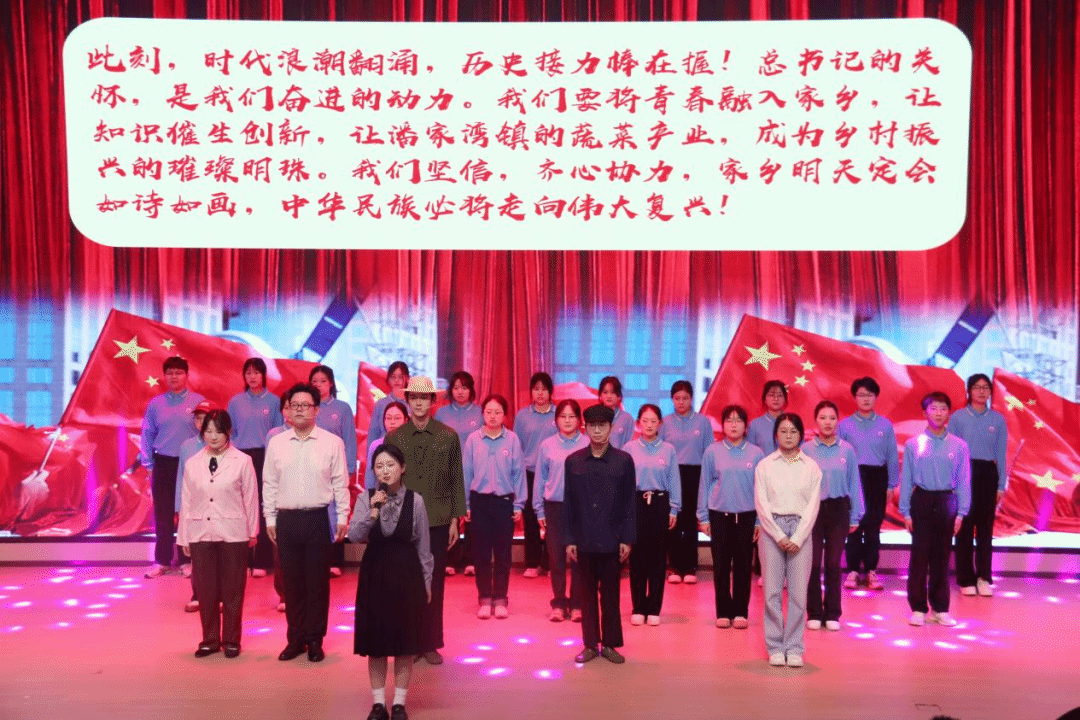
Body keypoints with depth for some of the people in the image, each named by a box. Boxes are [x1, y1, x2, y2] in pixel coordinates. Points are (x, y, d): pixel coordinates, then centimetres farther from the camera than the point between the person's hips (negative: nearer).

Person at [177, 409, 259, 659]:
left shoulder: (242, 462, -4)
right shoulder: (192, 464, 5)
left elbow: (251, 498, 1)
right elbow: (186, 500, 8)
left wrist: (252, 532, 4)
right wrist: (183, 536, 9)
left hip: (233, 533, -2)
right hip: (200, 533, 2)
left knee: (232, 589, 5)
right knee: (206, 589, 8)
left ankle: (231, 640, 18)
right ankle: (210, 639, 21)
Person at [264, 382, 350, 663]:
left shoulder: (332, 442, -1)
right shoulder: (276, 443, 6)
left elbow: (340, 483, 1)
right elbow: (269, 484, 9)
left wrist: (343, 516, -2)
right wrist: (269, 518, 7)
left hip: (318, 518, -2)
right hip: (286, 519, 2)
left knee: (318, 582, 3)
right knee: (292, 581, 9)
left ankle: (314, 639, 15)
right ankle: (295, 638, 21)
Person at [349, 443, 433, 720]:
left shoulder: (415, 500, -5)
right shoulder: (366, 498, -3)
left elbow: (423, 546, 1)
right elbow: (353, 536, -15)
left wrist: (426, 581, 4)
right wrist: (374, 512, -27)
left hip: (406, 574, -1)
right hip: (374, 574, 1)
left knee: (405, 640, 6)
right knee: (375, 639, 8)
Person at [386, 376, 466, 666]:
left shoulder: (449, 436, 3)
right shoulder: (394, 438, 4)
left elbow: (457, 479, 4)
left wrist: (455, 520, 1)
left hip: (438, 522, 0)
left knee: (435, 584, 5)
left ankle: (430, 643, 18)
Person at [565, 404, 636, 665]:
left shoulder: (623, 460, -1)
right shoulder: (573, 461, 3)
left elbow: (629, 502, 0)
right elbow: (569, 503, 4)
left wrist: (627, 539, -4)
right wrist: (569, 539, 1)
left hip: (612, 540, -1)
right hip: (584, 540, 1)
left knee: (610, 594, 7)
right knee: (588, 594, 10)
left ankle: (610, 643, 19)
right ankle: (590, 644, 20)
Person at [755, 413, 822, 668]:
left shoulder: (811, 467, 6)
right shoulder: (765, 465, 5)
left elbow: (813, 506, 1)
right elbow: (761, 504, -1)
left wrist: (797, 539, -8)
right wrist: (779, 536, -8)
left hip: (801, 530, 0)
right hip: (771, 529, 0)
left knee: (798, 591, 0)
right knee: (772, 591, 1)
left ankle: (794, 647, 10)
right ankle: (775, 647, 11)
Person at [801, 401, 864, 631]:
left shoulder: (847, 450, 1)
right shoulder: (806, 449, -2)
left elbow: (854, 483, 6)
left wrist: (855, 516, 6)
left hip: (838, 509, 1)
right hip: (812, 509, -1)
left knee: (833, 563, 6)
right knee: (813, 562, 1)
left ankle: (832, 614, 17)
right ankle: (814, 613, 13)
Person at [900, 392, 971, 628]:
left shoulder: (959, 446, 2)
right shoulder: (913, 444, 0)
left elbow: (964, 481, 5)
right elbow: (906, 479, 2)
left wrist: (961, 512, 0)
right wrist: (905, 512, -1)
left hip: (946, 502, 1)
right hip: (921, 501, -1)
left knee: (942, 556, 9)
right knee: (919, 555, 1)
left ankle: (940, 608, 19)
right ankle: (918, 608, 10)